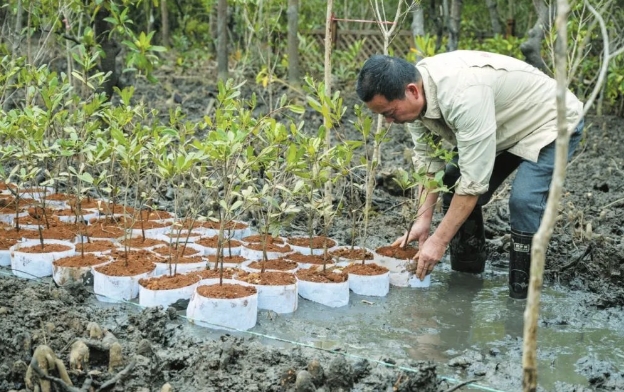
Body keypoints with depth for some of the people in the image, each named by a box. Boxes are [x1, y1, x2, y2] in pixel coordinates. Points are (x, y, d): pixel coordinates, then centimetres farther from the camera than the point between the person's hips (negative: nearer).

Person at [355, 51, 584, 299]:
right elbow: (427, 157, -4)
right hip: (504, 129, 8)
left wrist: (439, 241, -31)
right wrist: (423, 218, -11)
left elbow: (474, 179, -37)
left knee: (523, 201, -27)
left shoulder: (463, 93, -41)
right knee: (455, 194, 0)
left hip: (551, 123, -8)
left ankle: (521, 295, -11)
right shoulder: (413, 92, -16)